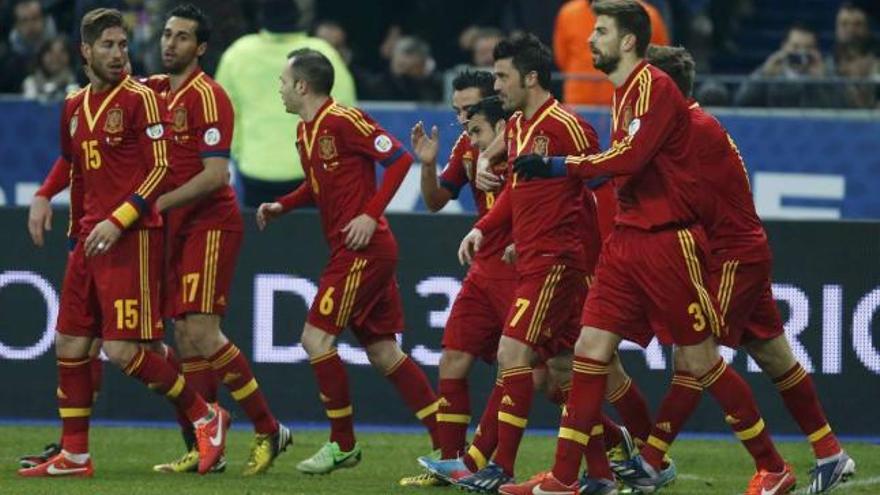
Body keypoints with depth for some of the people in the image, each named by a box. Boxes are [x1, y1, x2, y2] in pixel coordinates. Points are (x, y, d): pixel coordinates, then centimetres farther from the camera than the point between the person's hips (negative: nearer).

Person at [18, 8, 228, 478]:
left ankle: (206, 417, 3)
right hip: (91, 239, 7)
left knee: (123, 349, -13)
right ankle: (74, 455, 13)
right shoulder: (74, 107, 15)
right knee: (69, 344, 5)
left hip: (133, 237, -7)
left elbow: (162, 169, -11)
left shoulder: (139, 99, -7)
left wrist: (118, 220, -19)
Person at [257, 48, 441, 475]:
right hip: (352, 251, 10)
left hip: (363, 247, -10)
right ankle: (447, 443, 8)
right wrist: (281, 206, 11)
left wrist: (371, 215, -20)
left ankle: (343, 445, 0)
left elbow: (400, 159, -16)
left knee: (316, 338, -8)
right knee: (382, 351, 8)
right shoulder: (305, 131, 14)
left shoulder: (343, 121, -14)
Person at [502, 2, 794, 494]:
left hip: (668, 242, -9)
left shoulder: (655, 87, -15)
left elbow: (628, 159, -24)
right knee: (590, 351, 1)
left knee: (701, 362, -2)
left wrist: (557, 166, -20)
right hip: (627, 240, 9)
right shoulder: (624, 92, 14)